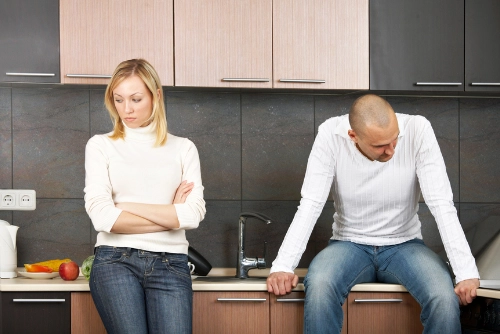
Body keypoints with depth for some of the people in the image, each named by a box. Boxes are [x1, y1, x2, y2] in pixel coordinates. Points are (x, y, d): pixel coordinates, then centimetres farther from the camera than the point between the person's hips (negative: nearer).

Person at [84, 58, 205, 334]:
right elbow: (102, 217, -5)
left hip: (170, 263, 1)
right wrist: (171, 215, -1)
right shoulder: (100, 146, 7)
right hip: (116, 262, -1)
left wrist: (126, 207, -3)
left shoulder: (183, 148, 12)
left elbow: (194, 214, -2)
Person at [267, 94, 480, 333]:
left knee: (445, 298, -29)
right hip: (349, 243, 0)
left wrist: (466, 271, -29)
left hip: (404, 245, 1)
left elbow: (442, 204, -20)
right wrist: (283, 266, -32)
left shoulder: (417, 130, -19)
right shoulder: (331, 135, -18)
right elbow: (310, 205, -20)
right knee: (318, 287, -33)